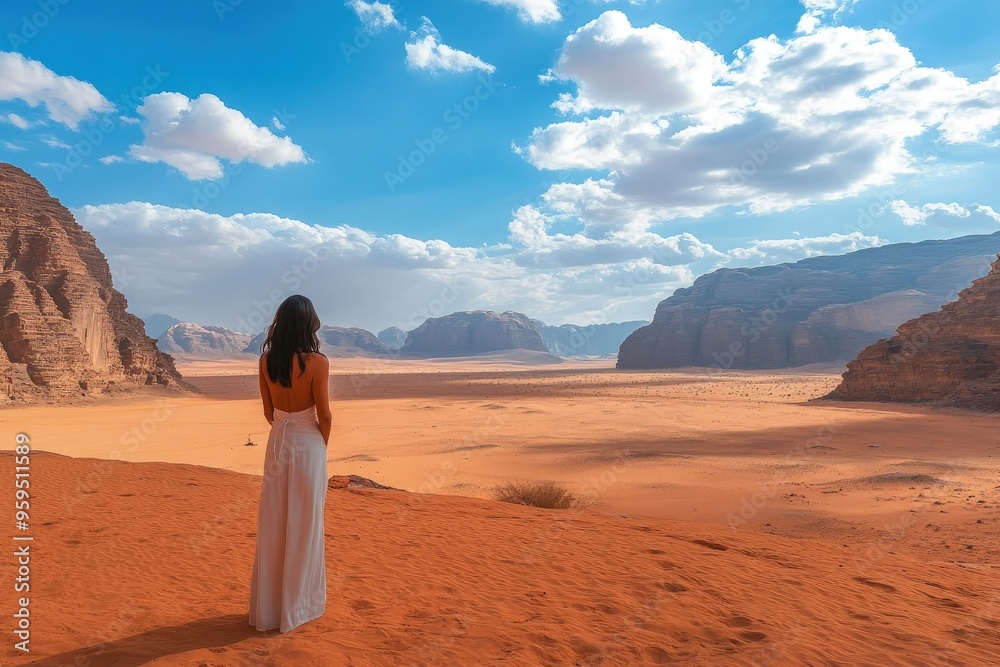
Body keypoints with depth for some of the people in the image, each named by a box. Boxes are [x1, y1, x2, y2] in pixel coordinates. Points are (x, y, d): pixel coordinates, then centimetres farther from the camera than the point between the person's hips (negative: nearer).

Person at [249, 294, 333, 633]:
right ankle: (297, 605, 21)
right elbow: (324, 415, -12)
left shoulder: (266, 360, -4)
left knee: (272, 524, 14)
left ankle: (268, 605, 27)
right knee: (303, 526, 8)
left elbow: (269, 410, 4)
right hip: (308, 444, -4)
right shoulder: (317, 362, -19)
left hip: (278, 442, 5)